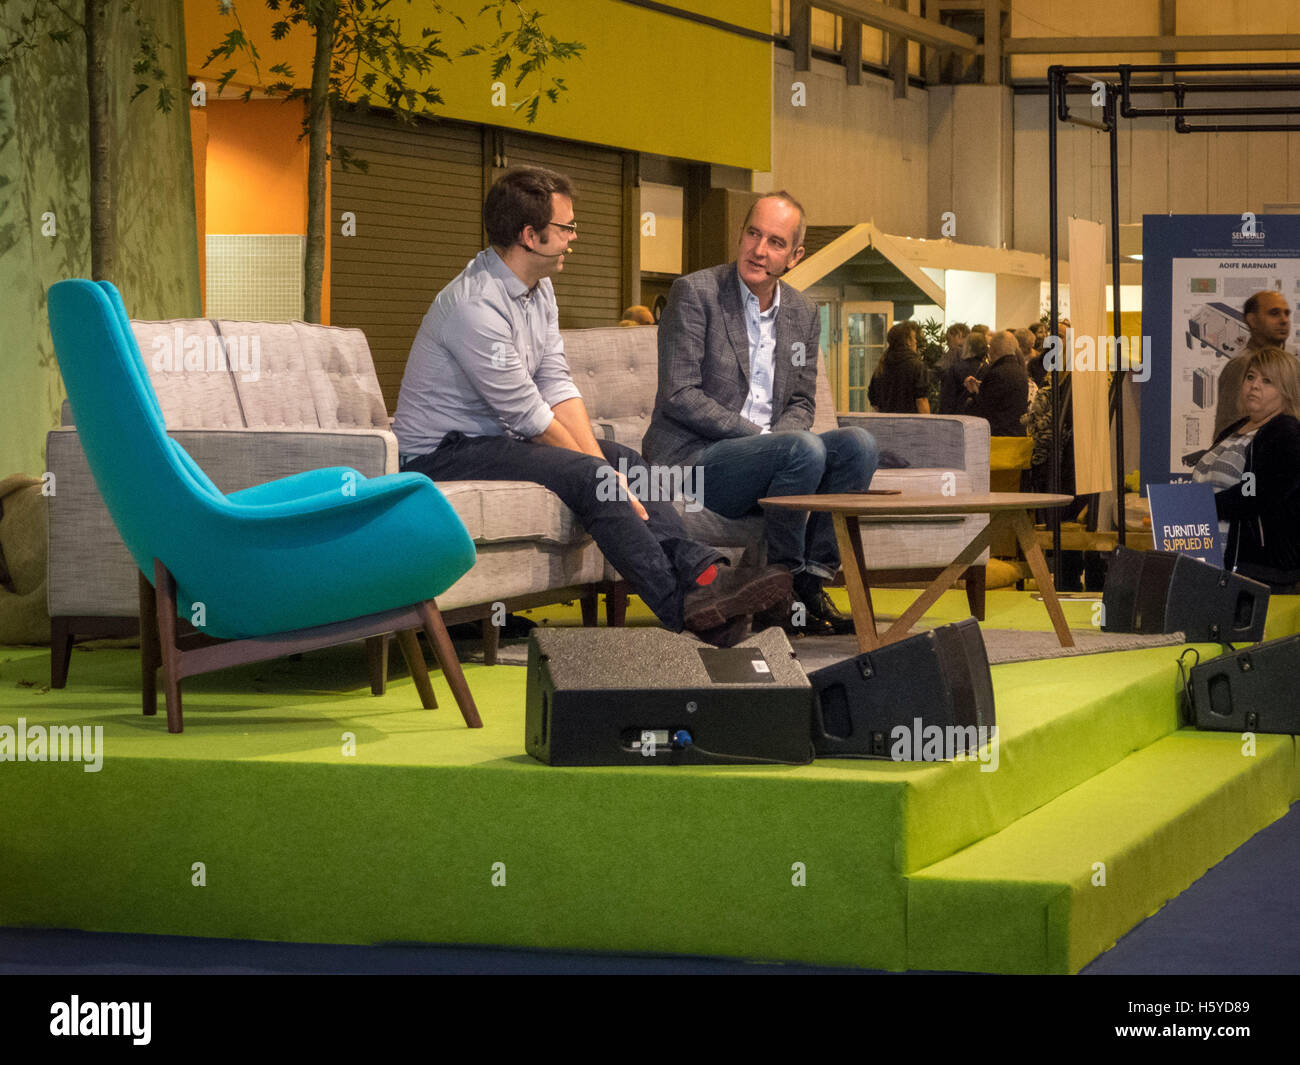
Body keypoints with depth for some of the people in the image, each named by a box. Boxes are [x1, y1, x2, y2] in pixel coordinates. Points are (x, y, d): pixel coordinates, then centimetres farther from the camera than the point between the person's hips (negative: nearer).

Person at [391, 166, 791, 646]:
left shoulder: (538, 290, 7)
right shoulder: (476, 306, -24)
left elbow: (558, 387, 2)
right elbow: (530, 416, -21)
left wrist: (602, 464, -10)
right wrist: (599, 475, -13)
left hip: (497, 438, 10)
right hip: (442, 454, -10)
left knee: (624, 459, 2)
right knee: (586, 475, -26)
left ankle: (697, 571, -15)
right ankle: (682, 605, -26)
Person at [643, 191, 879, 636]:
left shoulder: (804, 314, 13)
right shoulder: (695, 293, -7)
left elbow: (802, 403, 16)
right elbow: (679, 396, -12)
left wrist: (779, 435, -9)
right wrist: (758, 436, -17)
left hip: (766, 453, 6)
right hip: (692, 459, -6)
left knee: (858, 444, -17)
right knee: (803, 449, -30)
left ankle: (813, 577, -16)